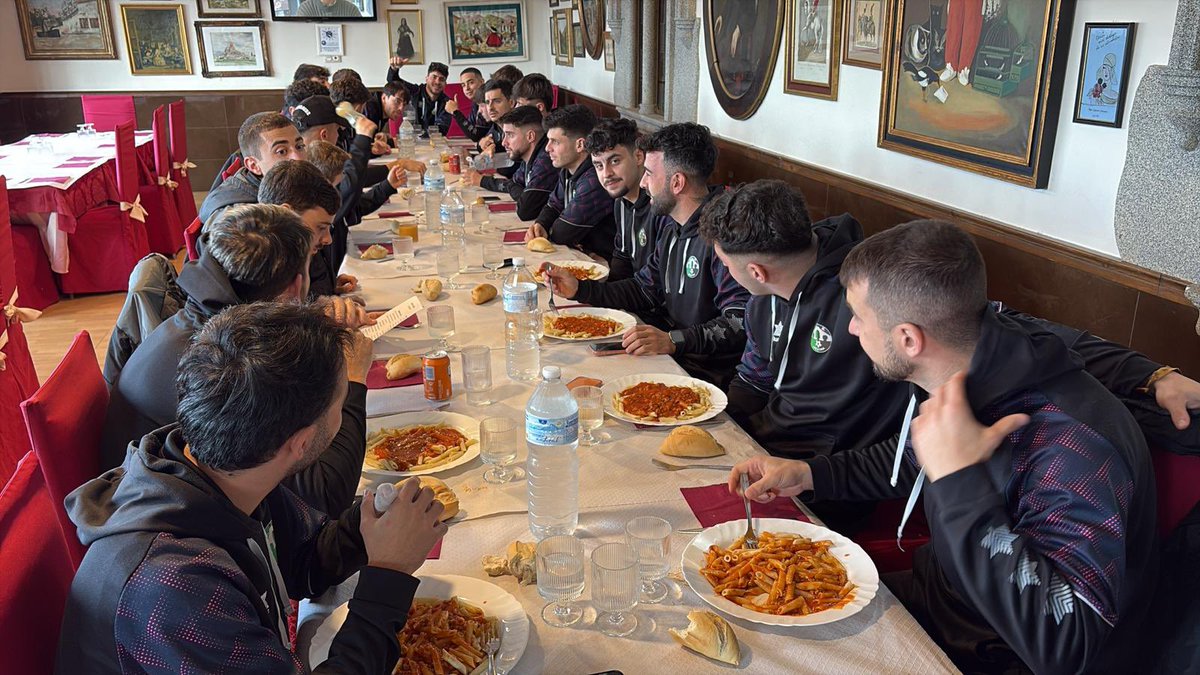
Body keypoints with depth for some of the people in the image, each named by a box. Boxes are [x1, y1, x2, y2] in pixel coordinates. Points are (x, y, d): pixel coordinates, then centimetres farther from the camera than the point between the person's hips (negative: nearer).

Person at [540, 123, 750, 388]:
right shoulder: (670, 223, 11)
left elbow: (741, 322, -26)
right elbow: (646, 289, 18)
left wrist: (674, 341, -35)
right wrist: (580, 289, 10)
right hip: (667, 348, 8)